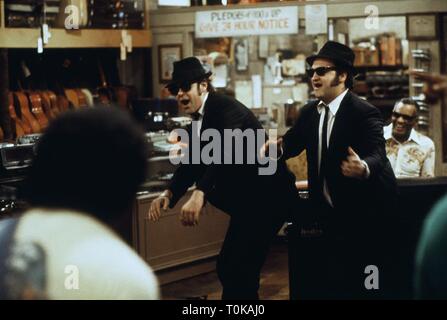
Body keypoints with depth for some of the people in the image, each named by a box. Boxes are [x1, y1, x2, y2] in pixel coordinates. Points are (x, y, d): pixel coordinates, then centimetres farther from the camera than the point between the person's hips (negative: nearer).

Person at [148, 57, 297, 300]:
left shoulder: (227, 108, -19)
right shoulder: (198, 120, 10)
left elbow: (227, 151, -37)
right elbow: (193, 164, 8)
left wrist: (199, 195, -49)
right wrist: (169, 194, -12)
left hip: (266, 196, -10)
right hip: (246, 202, 10)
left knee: (237, 270, -15)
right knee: (227, 269, 15)